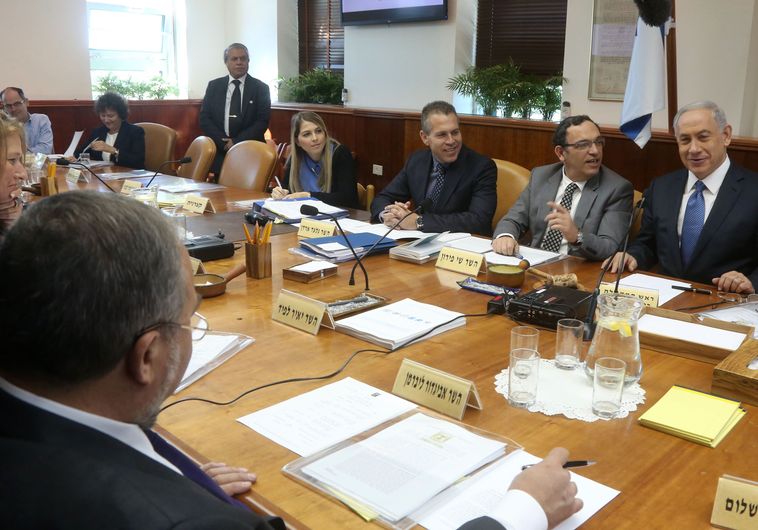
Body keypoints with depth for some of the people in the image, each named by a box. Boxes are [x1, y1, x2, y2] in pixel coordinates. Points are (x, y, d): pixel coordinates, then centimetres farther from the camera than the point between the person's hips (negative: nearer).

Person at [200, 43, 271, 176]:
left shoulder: (260, 88, 2)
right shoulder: (214, 86, 8)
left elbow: (262, 122, -5)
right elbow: (204, 118, 4)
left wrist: (237, 142, -13)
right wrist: (223, 142, -11)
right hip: (220, 151, 2)